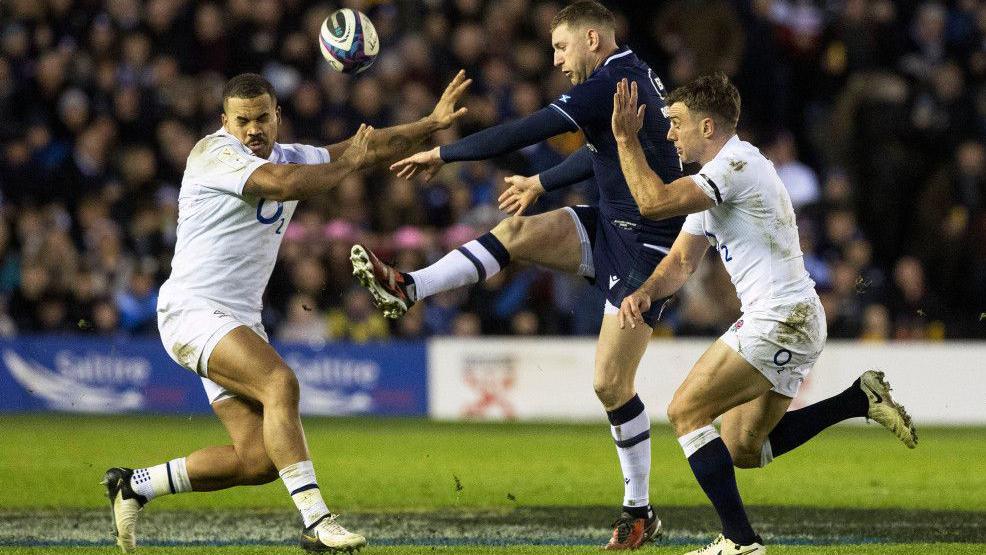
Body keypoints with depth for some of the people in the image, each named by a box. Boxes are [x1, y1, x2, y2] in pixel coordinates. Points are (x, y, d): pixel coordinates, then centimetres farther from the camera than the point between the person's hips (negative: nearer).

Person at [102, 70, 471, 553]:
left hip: (241, 322, 8)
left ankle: (135, 485, 14)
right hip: (193, 310, -8)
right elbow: (285, 185, -23)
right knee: (280, 383, -31)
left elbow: (371, 147, 21)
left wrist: (431, 123, 11)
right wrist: (347, 163, -8)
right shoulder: (213, 152, -9)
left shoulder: (291, 157, 16)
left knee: (259, 460, -3)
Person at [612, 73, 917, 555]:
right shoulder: (712, 180, 19)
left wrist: (626, 139, -14)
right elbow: (681, 262, 17)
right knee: (742, 450, 12)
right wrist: (645, 293, -3)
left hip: (779, 320, -10)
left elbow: (654, 202, -25)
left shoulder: (738, 164, -14)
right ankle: (861, 399, 12)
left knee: (685, 410, -9)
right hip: (793, 321, 10)